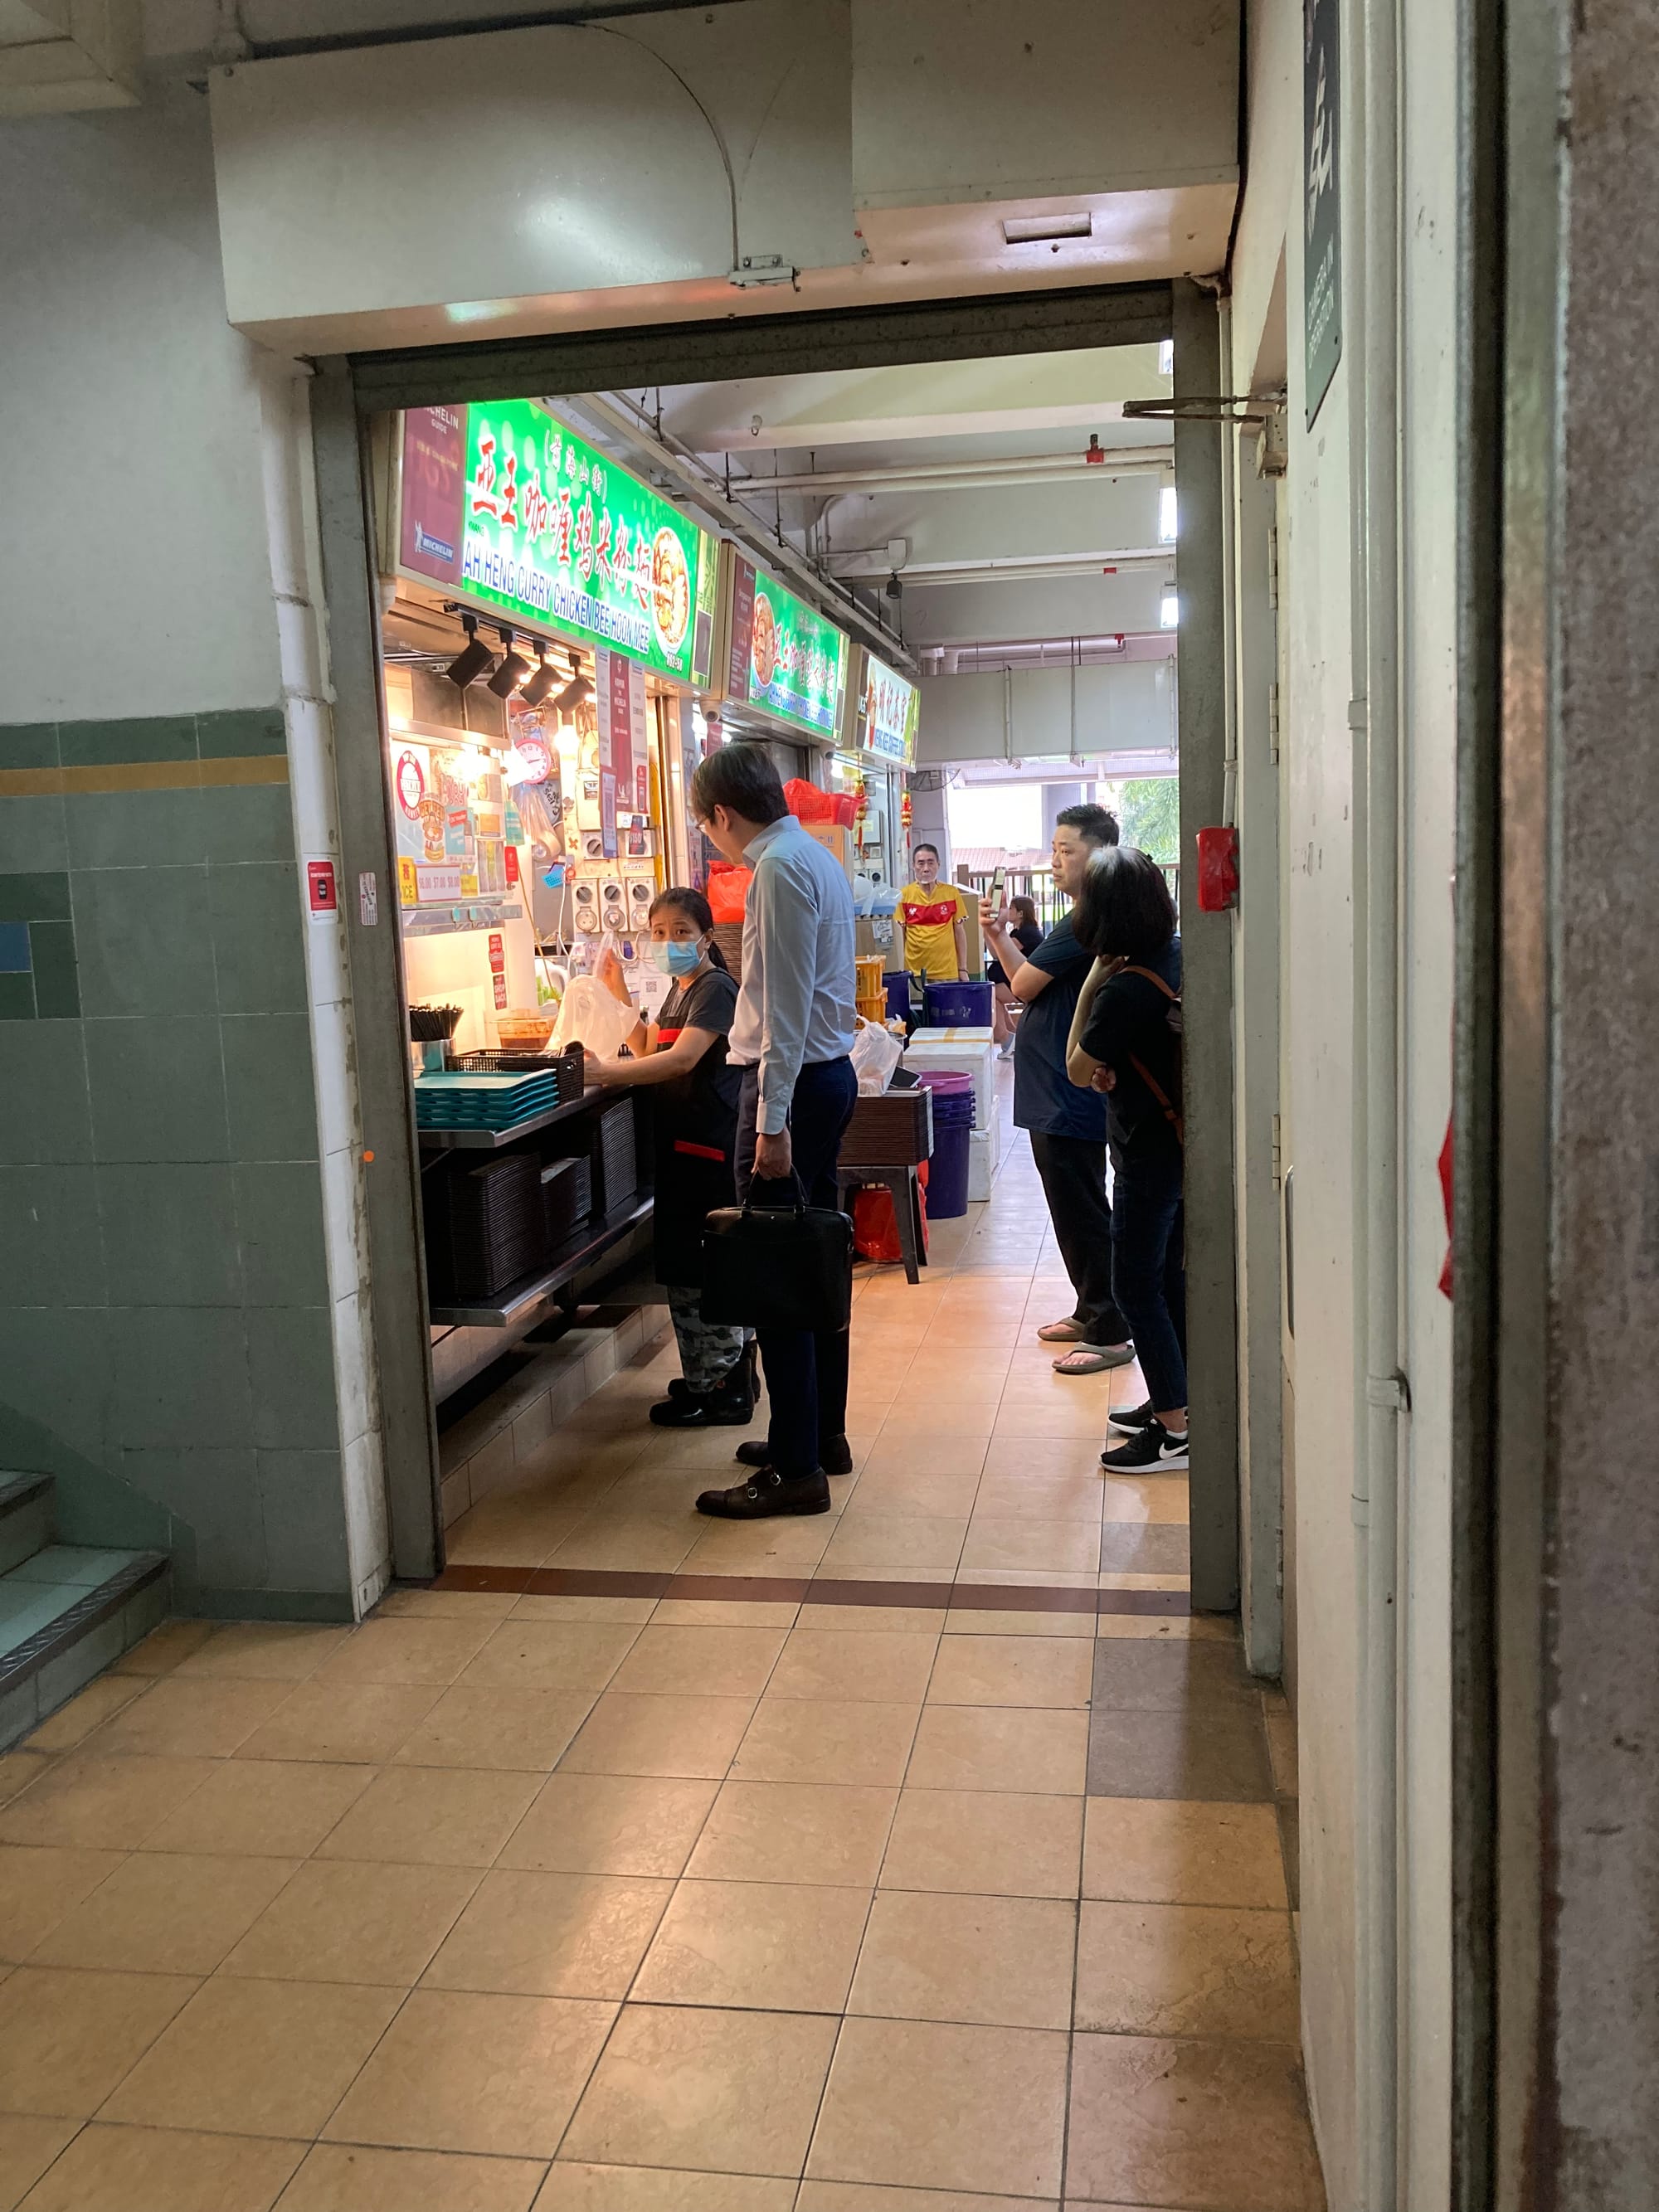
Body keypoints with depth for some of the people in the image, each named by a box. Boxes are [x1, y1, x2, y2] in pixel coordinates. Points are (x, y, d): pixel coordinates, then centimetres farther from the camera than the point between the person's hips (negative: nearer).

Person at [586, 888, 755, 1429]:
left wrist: (607, 1072, -36)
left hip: (708, 1145, -10)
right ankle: (730, 1372, 27)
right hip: (683, 1142, 10)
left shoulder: (715, 989, -14)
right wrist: (618, 993, 12)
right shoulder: (680, 991, 17)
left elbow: (681, 1059, -27)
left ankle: (715, 1389, 3)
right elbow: (647, 1050, 20)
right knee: (686, 1260, 16)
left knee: (697, 1267, -6)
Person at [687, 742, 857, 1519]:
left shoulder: (781, 869, -15)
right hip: (830, 1071, 10)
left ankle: (796, 1470, 0)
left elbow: (786, 1007, -21)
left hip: (793, 1079, -10)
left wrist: (772, 1121, -22)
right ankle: (822, 1434, 28)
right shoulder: (817, 857, 16)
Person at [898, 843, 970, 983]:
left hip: (948, 973, 1)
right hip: (914, 973, -1)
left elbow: (959, 932, 8)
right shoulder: (904, 895, 1)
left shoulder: (952, 893, 3)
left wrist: (963, 969, 6)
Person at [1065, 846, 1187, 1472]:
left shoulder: (1125, 989, -25)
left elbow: (1078, 1069, -11)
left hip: (1150, 1150, -9)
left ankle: (1173, 1433, 2)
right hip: (1183, 1140, 9)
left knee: (1136, 1286, -1)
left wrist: (1090, 986, -12)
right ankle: (1173, 1401, 31)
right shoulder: (1181, 956, 1)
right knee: (1167, 1274, 19)